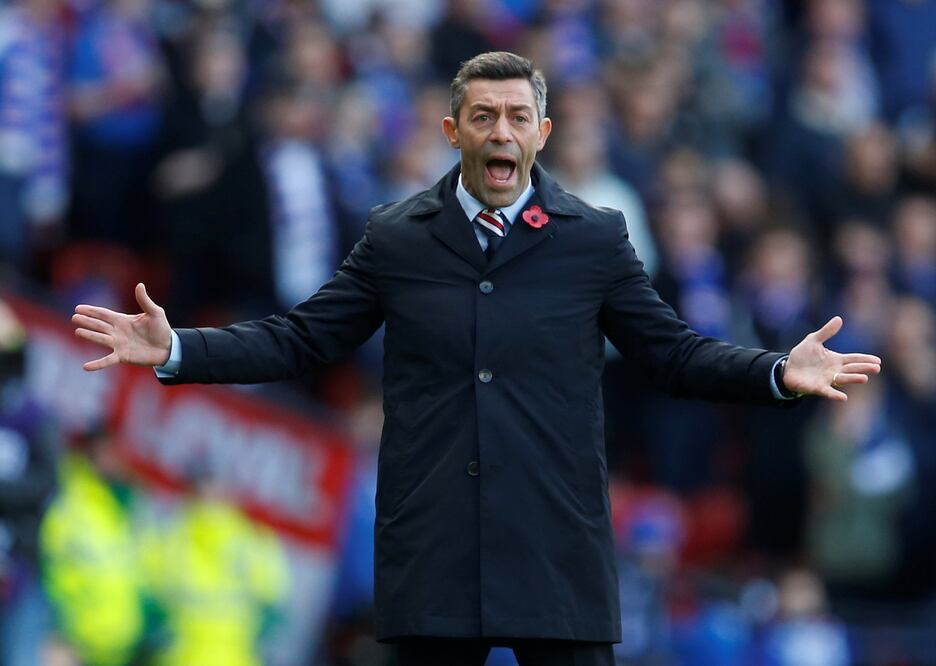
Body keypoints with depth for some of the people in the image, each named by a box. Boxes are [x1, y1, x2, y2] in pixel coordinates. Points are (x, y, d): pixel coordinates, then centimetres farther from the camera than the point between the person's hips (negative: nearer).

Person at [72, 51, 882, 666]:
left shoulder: (595, 239, 6)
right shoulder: (396, 237, 8)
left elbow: (675, 353, 8)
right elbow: (299, 339, 10)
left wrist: (778, 372, -8)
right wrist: (174, 349, -1)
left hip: (559, 556, -1)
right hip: (431, 558, 1)